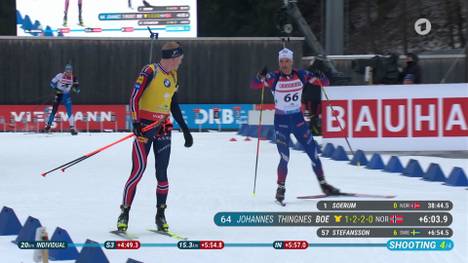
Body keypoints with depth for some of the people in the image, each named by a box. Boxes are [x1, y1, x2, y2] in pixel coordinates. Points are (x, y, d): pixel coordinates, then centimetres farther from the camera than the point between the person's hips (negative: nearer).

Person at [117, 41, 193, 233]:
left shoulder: (173, 75, 12)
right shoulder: (150, 72, -10)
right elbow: (134, 97, -13)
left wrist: (185, 129, 20)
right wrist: (136, 122, -23)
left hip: (163, 128, 6)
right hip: (145, 125, -6)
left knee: (162, 174, 3)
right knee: (138, 170, -12)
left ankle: (160, 216, 12)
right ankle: (124, 213, -5)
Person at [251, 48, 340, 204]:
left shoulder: (301, 75, -4)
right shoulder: (274, 78, -10)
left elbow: (323, 82, -1)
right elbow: (255, 85, -18)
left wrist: (321, 77, -25)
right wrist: (261, 76, -39)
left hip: (298, 119, 3)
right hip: (281, 121, -3)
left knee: (313, 153, 5)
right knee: (285, 157, -10)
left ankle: (323, 185, 20)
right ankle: (281, 188, 8)